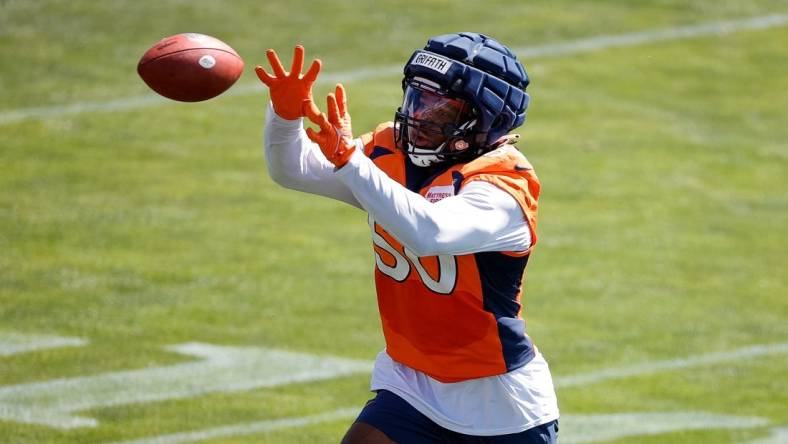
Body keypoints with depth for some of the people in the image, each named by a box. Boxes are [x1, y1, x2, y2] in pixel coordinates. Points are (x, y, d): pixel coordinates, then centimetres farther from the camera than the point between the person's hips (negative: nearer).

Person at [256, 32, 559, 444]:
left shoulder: (503, 185, -23)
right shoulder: (391, 154, -2)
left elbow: (431, 233, -41)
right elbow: (292, 169, -9)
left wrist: (350, 160, -47)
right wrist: (286, 113, -30)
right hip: (411, 385, 5)